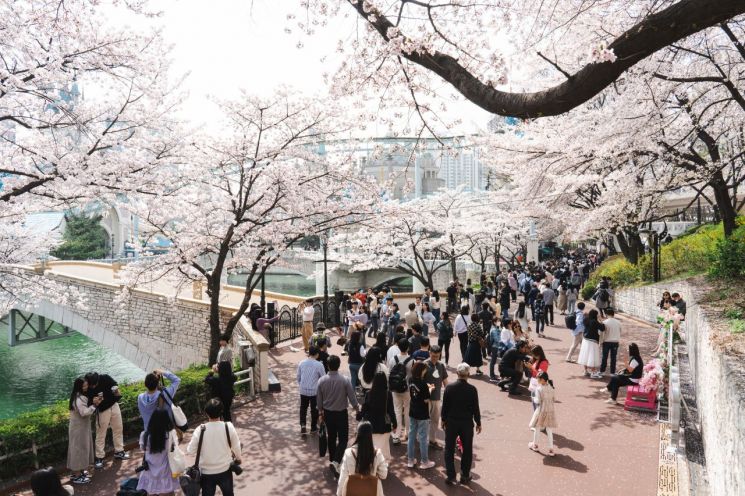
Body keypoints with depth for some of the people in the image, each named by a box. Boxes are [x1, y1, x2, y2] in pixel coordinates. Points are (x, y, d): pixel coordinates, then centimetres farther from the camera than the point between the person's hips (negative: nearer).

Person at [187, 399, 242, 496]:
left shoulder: (200, 430, -21)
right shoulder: (228, 427, -18)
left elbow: (190, 451, -10)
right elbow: (236, 446, -4)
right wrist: (238, 458, 16)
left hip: (206, 472, 0)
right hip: (225, 470, 0)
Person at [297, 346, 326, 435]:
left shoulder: (301, 363, -4)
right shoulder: (319, 365, -15)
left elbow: (298, 377, 6)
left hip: (303, 390, 3)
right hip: (315, 391, -3)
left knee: (303, 408, 18)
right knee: (314, 409, 14)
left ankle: (303, 425, 4)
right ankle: (313, 427, 26)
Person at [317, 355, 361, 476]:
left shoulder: (322, 380, -10)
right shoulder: (345, 380, -18)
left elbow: (319, 400, -1)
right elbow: (352, 398, -11)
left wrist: (320, 413, 15)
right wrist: (358, 408, 8)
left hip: (328, 413, 3)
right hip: (341, 413, -3)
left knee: (331, 437, 19)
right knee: (343, 439, 5)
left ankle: (332, 460, 30)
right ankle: (335, 462, -11)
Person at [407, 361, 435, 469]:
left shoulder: (411, 381, -1)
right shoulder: (422, 383, -23)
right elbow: (426, 400, -18)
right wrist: (430, 389, -4)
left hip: (412, 412, 7)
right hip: (422, 414, -7)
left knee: (411, 436, 14)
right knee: (423, 438, 7)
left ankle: (410, 460, 23)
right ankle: (425, 462, 19)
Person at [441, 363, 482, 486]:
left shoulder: (449, 387, -11)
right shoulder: (472, 389, -14)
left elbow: (445, 406, -5)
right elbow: (475, 408, -8)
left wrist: (444, 419, 10)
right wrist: (478, 423, 6)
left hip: (451, 422, 1)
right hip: (467, 423, 0)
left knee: (449, 450, 13)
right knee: (467, 450, 16)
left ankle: (451, 476, 16)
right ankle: (465, 476, 24)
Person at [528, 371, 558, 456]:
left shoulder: (538, 389, -18)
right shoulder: (551, 387, -2)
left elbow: (538, 401, -18)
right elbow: (552, 399, 5)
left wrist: (534, 398, 0)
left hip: (541, 411, -4)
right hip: (551, 411, 4)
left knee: (537, 428, 16)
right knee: (549, 431, 11)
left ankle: (535, 445, 32)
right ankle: (551, 450, 12)